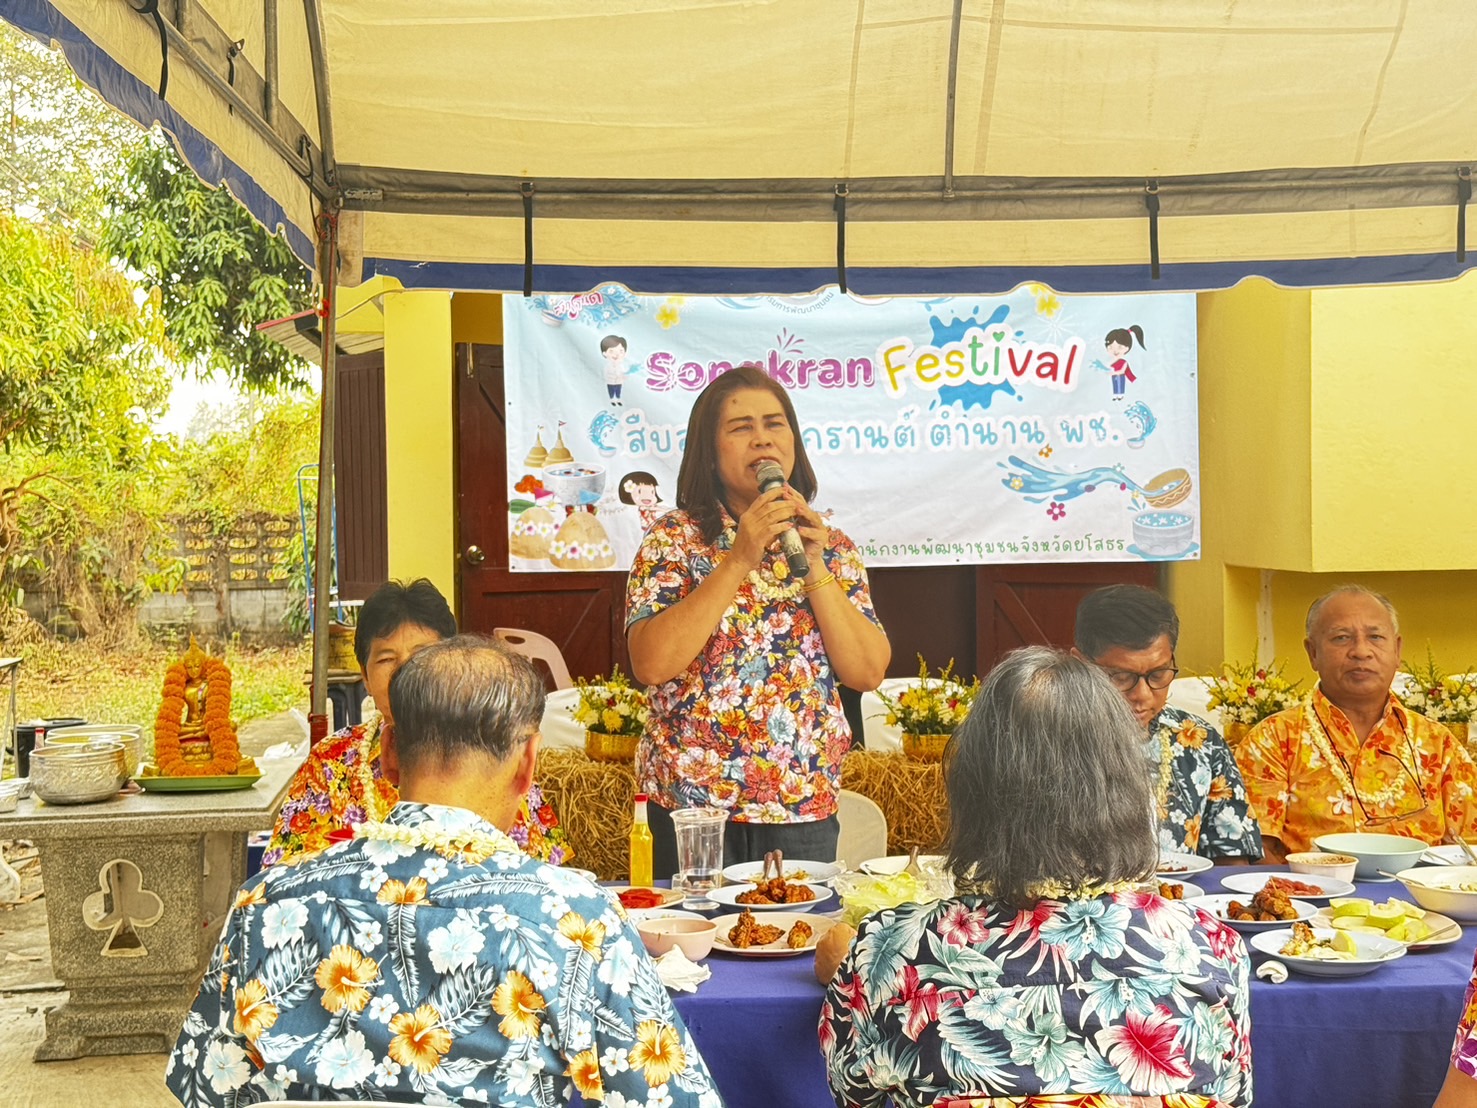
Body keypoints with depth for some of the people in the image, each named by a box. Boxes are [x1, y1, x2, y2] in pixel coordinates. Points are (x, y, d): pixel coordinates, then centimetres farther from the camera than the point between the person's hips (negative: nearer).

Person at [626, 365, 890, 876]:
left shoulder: (832, 546, 6)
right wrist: (739, 558, -18)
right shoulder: (675, 538, -3)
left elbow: (868, 672, -3)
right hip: (693, 801, -3)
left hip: (805, 806, 3)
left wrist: (813, 567, -11)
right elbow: (651, 664, -17)